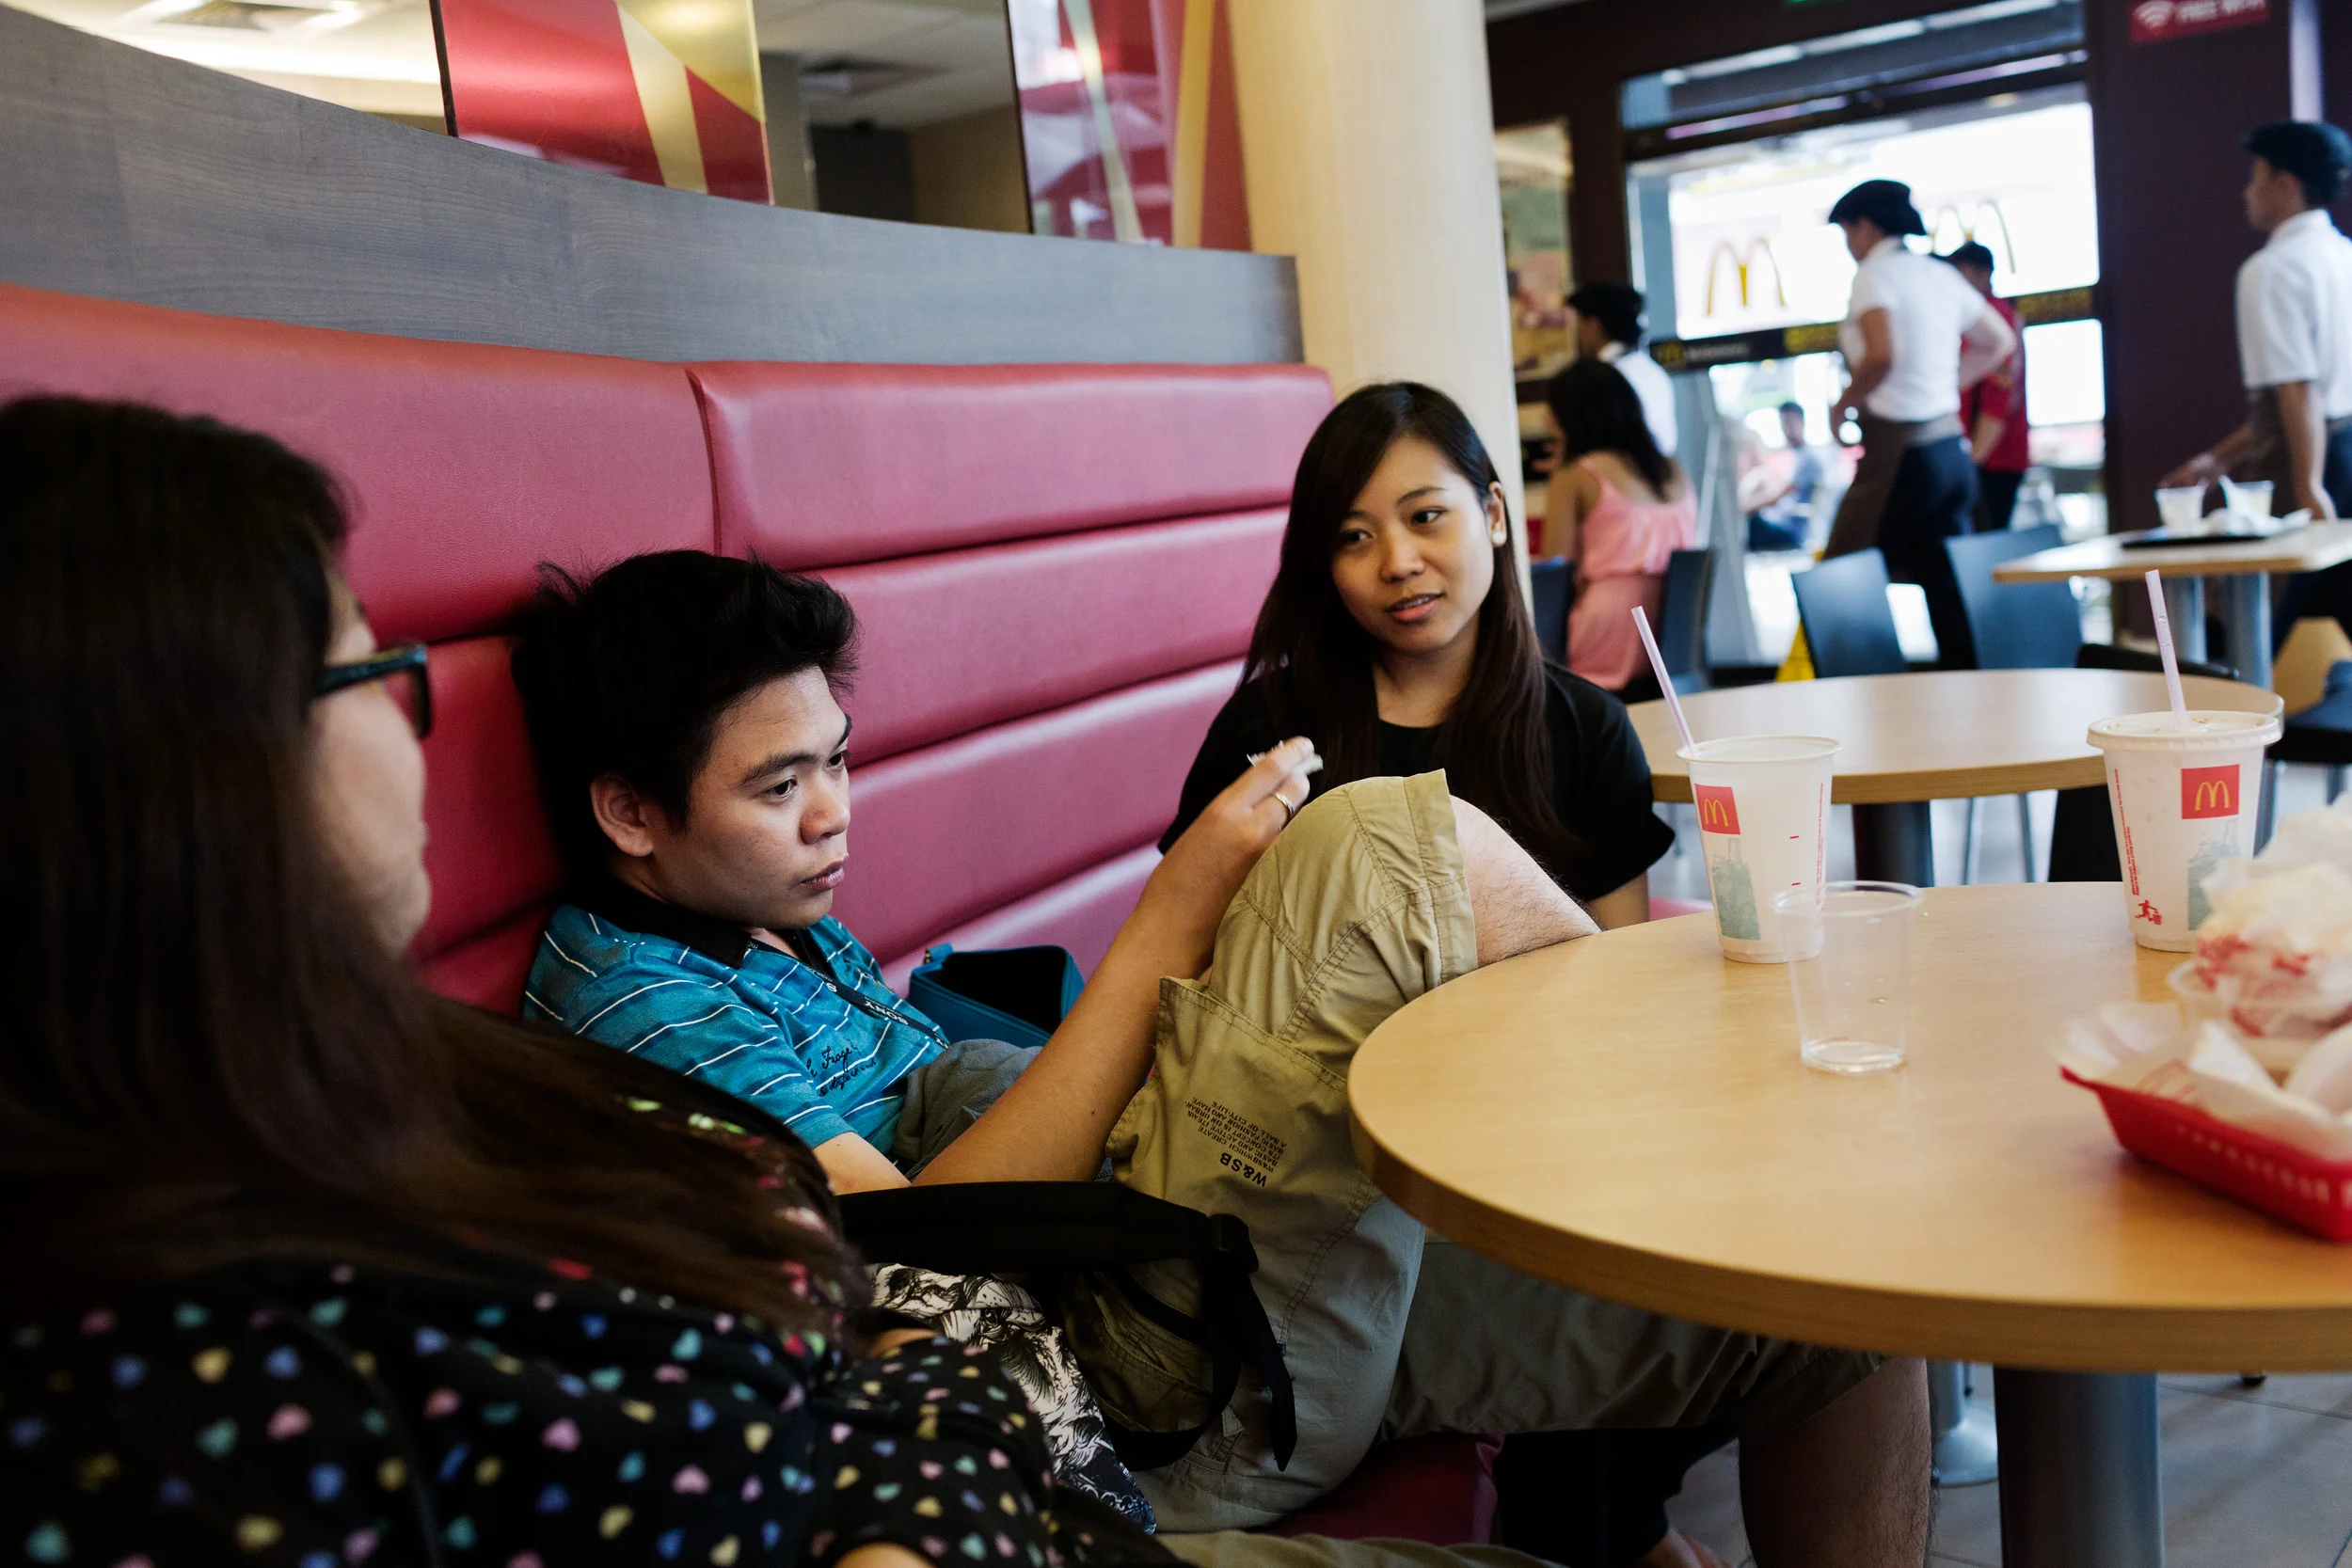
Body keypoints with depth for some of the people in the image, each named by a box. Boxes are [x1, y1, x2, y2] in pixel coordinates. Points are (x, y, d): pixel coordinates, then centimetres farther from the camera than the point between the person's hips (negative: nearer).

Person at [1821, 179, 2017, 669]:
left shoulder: (1876, 273, -9)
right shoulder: (1940, 274, 14)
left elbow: (1881, 356, -25)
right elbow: (1999, 340, 27)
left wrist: (1844, 403, -9)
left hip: (1898, 450, -8)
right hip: (1950, 448, 8)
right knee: (1949, 592, 9)